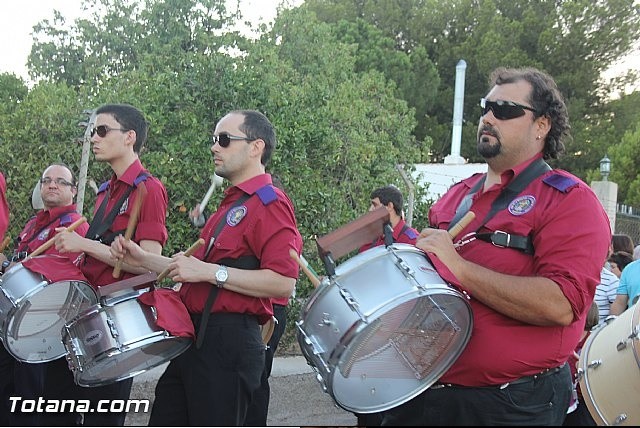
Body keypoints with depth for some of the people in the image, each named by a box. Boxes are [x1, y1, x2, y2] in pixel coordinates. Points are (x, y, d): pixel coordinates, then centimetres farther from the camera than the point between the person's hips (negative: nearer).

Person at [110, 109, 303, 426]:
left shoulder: (270, 203, -11)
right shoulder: (230, 205, 19)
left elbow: (283, 283, -23)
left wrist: (209, 271, -22)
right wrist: (144, 260, 12)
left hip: (228, 343, -10)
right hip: (195, 338, 10)